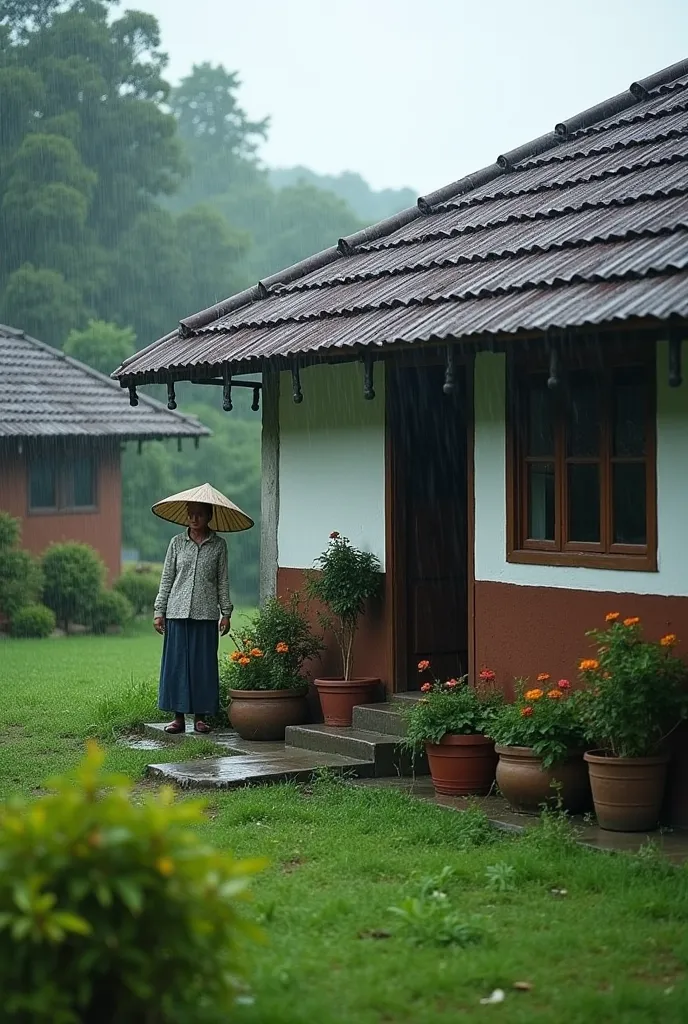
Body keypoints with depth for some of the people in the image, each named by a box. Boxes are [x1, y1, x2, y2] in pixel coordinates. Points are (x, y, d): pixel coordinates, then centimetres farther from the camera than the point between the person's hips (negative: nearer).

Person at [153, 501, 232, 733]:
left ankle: (201, 716, 8)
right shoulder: (177, 543, 7)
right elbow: (166, 579, 9)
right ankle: (179, 716, 6)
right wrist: (159, 611, 3)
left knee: (204, 663, 1)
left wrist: (226, 612, 2)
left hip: (206, 613, -1)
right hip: (177, 612, 1)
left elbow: (223, 581, 7)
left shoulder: (218, 545, 6)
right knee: (176, 662, 0)